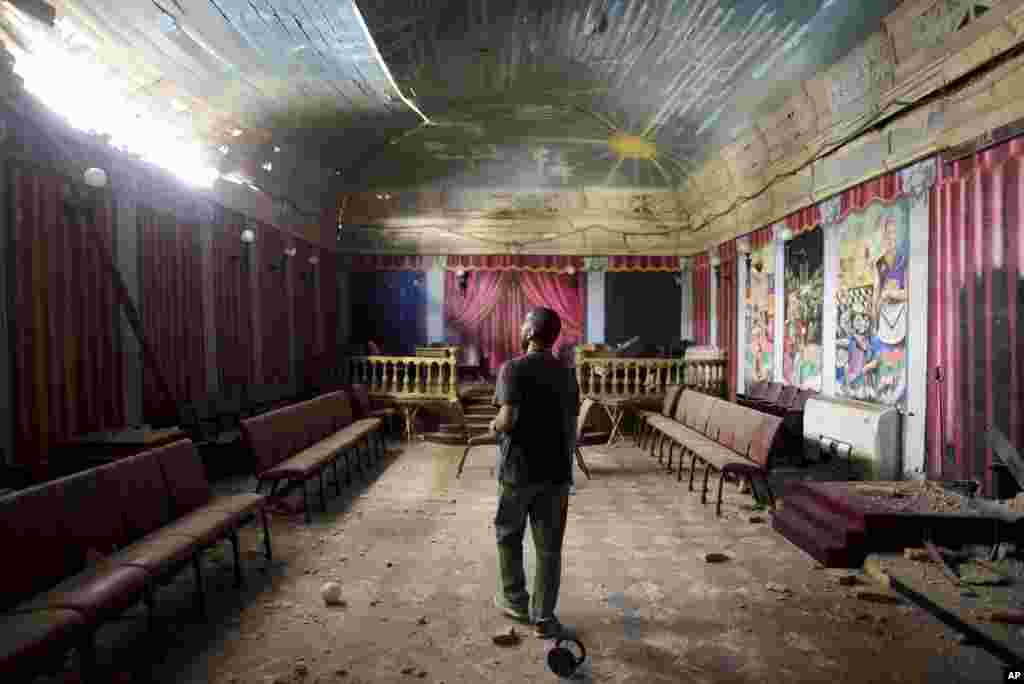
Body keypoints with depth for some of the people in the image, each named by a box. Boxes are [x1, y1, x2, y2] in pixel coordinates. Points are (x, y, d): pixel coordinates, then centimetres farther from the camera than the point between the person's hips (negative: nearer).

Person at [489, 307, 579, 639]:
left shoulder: (513, 368, -12)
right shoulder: (567, 375, 4)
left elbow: (508, 420, -22)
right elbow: (572, 427, 7)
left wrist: (494, 425, 0)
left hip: (519, 470, -4)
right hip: (556, 471, 4)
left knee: (509, 536, 19)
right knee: (549, 547, 11)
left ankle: (515, 601, 32)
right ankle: (544, 618, 19)